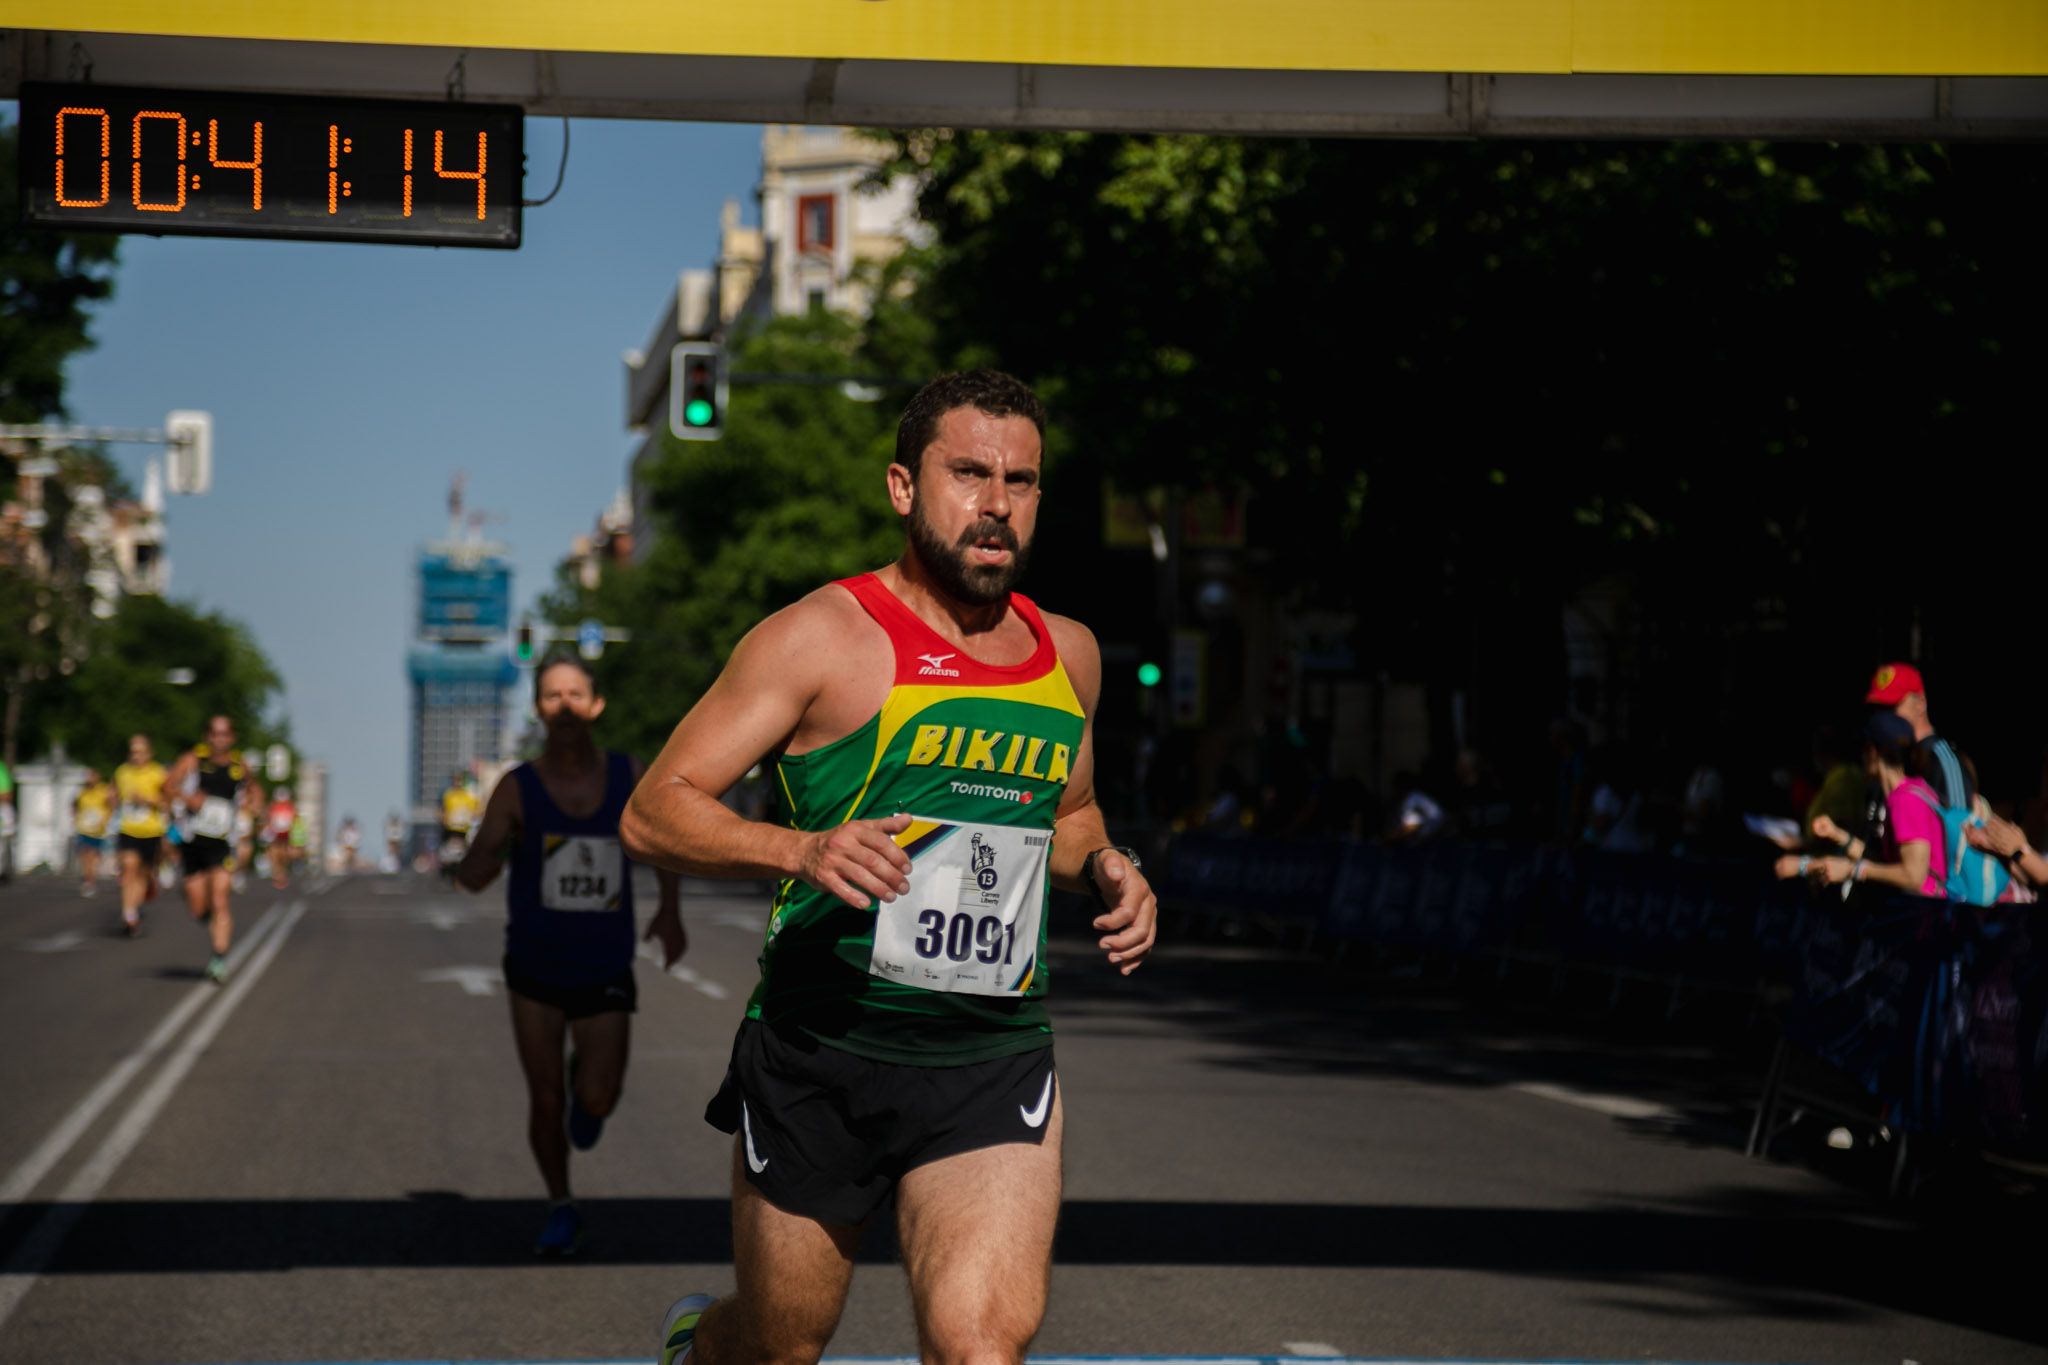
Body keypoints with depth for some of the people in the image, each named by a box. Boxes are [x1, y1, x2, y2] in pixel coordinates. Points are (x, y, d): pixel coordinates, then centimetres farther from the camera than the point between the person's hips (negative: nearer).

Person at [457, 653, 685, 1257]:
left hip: (604, 969, 0)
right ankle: (561, 1210, 25)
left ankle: (587, 1092, 28)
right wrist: (491, 852, -38)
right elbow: (471, 877, -16)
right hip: (535, 967, 0)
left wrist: (670, 910, 5)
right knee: (545, 1101, 4)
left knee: (597, 1098, -10)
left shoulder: (628, 778, -5)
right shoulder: (518, 790, -10)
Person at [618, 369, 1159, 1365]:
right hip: (820, 1056, -3)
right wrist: (803, 850, -26)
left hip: (997, 1063, 3)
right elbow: (654, 813, -9)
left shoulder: (1069, 655, 10)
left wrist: (1106, 869, 6)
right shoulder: (823, 637, -6)